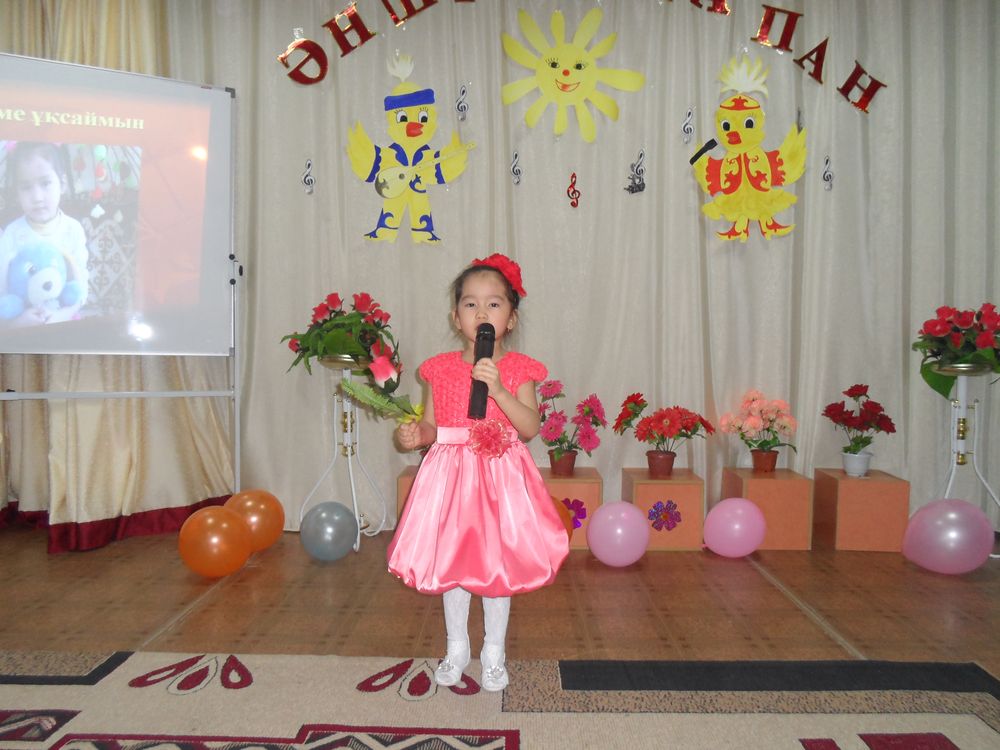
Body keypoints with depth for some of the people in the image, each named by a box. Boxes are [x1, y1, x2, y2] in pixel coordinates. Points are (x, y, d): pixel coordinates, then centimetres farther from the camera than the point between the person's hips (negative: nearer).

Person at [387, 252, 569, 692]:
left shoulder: (518, 369, -4)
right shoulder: (440, 369, 1)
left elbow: (530, 427, -15)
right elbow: (431, 426, 5)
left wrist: (498, 389, -26)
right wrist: (416, 436, -17)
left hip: (501, 476, -1)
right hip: (450, 473, 2)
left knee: (498, 563, 9)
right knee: (450, 562, 12)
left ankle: (494, 652, 30)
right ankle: (456, 648, 34)